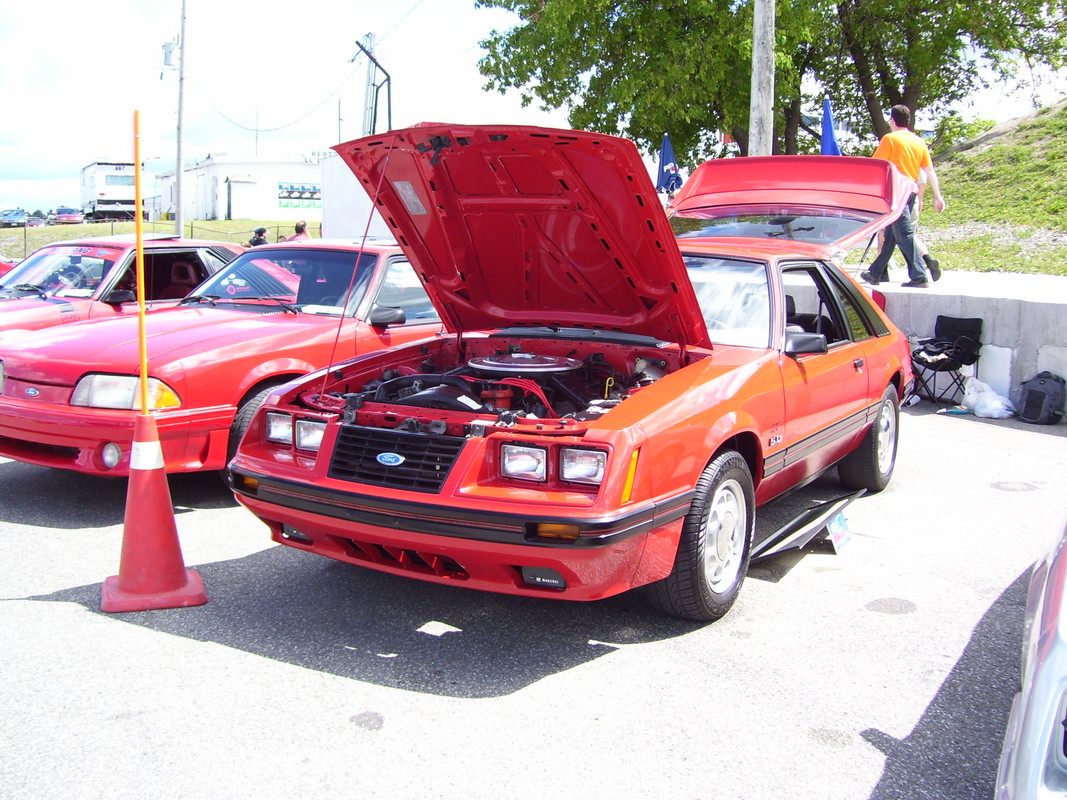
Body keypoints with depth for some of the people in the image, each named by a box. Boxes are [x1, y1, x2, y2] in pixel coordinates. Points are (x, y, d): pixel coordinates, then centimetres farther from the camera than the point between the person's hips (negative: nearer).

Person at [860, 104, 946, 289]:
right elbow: (930, 171, 11)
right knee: (890, 234, 15)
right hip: (911, 191, 7)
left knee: (904, 234, -9)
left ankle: (919, 277, -14)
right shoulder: (919, 142, 11)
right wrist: (937, 196, 14)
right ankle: (876, 273, 24)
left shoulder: (890, 139, -7)